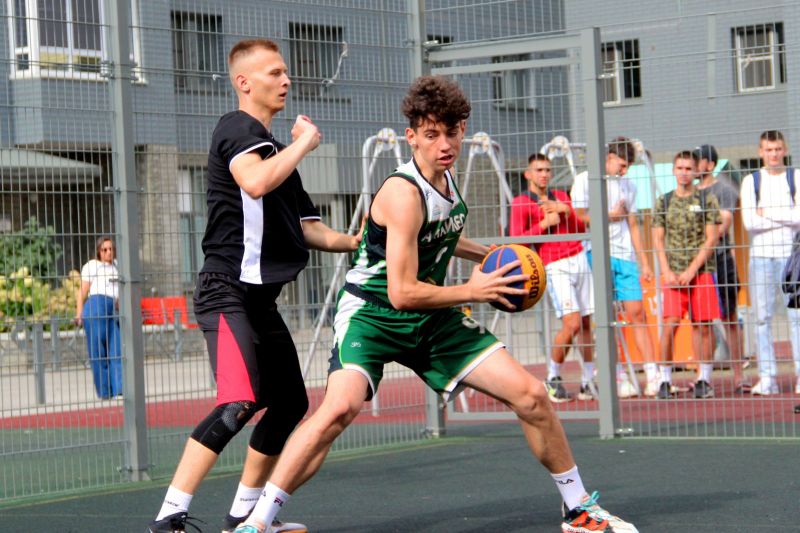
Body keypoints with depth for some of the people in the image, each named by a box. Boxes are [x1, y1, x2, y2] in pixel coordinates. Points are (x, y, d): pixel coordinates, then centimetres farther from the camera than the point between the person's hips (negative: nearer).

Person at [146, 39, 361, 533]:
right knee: (239, 402, -24)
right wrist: (305, 142, -14)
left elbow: (305, 227, 26)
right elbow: (255, 181, -29)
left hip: (261, 297, 10)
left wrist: (354, 242, 11)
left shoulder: (275, 149, 21)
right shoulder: (238, 128, -7)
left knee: (290, 403, 13)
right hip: (229, 291, -10)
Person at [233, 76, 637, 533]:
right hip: (373, 313, -8)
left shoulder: (446, 178, 2)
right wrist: (473, 291, -16)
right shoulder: (404, 193, -23)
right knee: (342, 406, -33)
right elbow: (402, 292, -27)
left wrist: (488, 254, 17)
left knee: (532, 395, 0)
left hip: (432, 318, 8)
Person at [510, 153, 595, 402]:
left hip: (579, 259, 6)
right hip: (556, 267, -6)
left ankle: (588, 382, 10)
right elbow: (516, 240, -8)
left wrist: (566, 212, -1)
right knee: (572, 324, -16)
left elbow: (581, 230, 16)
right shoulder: (521, 203, 1)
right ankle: (553, 379, -1)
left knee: (586, 324, 3)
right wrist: (545, 223, -10)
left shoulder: (561, 197, 18)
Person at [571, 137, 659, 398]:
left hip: (625, 256, 4)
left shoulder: (628, 186, 18)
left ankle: (653, 376, -8)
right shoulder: (584, 181, 3)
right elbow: (579, 218, -5)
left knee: (636, 313, -4)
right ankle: (619, 377, -2)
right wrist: (610, 216, 1)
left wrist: (644, 261, 14)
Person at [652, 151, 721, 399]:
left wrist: (692, 270, -10)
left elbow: (711, 239, -1)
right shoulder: (664, 201, 10)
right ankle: (665, 380, -2)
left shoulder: (707, 199, 4)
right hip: (673, 273, 1)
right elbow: (658, 239, 9)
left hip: (702, 270, -1)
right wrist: (667, 271, -4)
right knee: (670, 323, -7)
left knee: (702, 325, -1)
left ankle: (704, 379, 7)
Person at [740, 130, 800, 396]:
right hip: (760, 255, 1)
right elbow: (749, 221, -6)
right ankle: (767, 377, 2)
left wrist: (767, 213, -7)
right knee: (762, 317, -1)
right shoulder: (750, 181, 6)